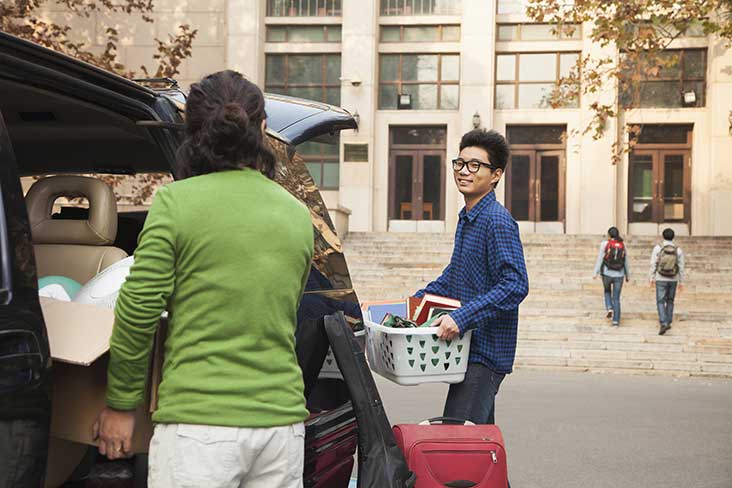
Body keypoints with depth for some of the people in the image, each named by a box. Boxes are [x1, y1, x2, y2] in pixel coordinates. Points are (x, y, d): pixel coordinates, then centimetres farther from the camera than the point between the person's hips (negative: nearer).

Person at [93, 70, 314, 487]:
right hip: (282, 419, 5)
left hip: (199, 421, -5)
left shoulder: (176, 201, -6)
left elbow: (139, 310, -8)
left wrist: (120, 404, 4)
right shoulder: (299, 215, 10)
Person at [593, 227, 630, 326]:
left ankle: (609, 308, 4)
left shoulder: (605, 244, -7)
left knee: (607, 291, 27)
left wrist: (596, 273, -7)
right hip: (619, 275, 2)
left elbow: (599, 259, -9)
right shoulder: (623, 245, 3)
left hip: (607, 274, -2)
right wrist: (627, 275, 19)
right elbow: (626, 262, 9)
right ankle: (616, 321, 4)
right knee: (616, 298, 9)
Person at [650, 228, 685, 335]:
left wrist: (652, 278, 1)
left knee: (660, 302, -1)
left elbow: (653, 264, -9)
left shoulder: (657, 248, -9)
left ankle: (663, 324, -19)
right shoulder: (678, 250, -4)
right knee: (670, 301, 20)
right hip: (673, 279, 2)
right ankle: (668, 323, 24)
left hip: (661, 279, -2)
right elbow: (681, 267, -3)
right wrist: (681, 282, 5)